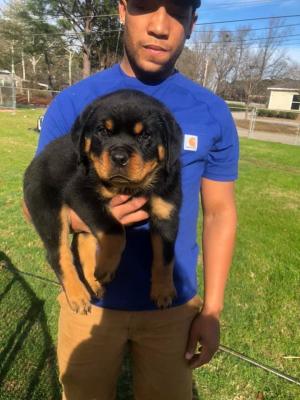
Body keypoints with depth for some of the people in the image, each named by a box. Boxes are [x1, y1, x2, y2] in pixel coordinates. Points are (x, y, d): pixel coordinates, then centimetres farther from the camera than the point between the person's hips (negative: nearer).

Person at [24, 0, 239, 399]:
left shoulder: (213, 114, -7)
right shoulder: (72, 103, -9)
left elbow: (220, 212, -2)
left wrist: (211, 310, -2)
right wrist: (84, 217, -28)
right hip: (90, 299, 0)